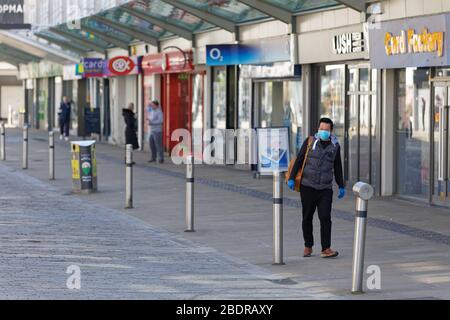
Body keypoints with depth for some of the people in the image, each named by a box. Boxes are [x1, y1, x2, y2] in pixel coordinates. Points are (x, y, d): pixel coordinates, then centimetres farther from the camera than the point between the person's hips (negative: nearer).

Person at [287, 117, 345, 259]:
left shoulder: (335, 146, 6)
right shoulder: (310, 142, -2)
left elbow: (337, 167, 15)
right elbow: (299, 160, 0)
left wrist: (341, 186, 16)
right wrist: (292, 178, -7)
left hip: (325, 189, 1)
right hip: (308, 187, -1)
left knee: (325, 218, -8)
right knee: (307, 218, 8)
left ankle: (326, 249, -8)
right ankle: (308, 247, 19)